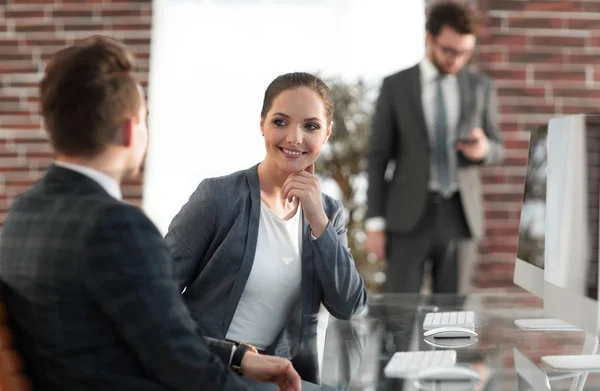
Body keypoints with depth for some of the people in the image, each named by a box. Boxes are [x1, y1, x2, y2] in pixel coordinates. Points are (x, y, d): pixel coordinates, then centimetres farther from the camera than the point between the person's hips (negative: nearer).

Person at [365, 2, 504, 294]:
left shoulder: (480, 86, 7)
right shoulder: (395, 86, 1)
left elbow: (496, 149, 14)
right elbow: (378, 157, 1)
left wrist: (482, 149, -13)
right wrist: (374, 225, -5)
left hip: (459, 216, 2)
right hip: (409, 215, -2)